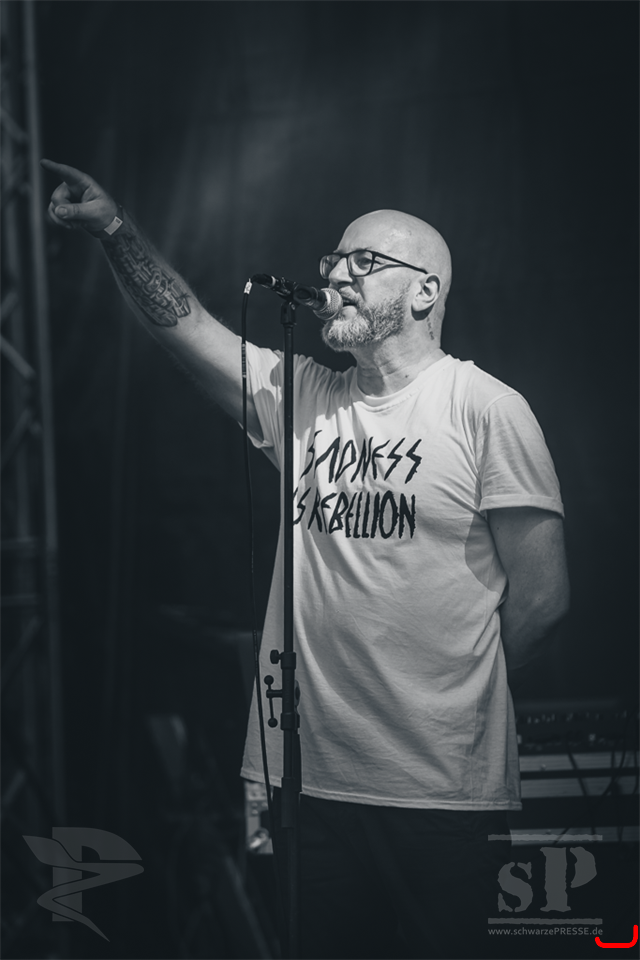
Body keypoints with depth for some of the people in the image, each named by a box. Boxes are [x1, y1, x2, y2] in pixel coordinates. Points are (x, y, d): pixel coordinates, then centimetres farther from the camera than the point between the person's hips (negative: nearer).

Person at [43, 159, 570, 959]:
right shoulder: (302, 397, 10)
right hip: (314, 777, 5)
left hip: (445, 794, -4)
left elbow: (542, 593, -5)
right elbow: (190, 328, -1)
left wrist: (456, 694, 1)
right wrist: (114, 229, -14)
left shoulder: (487, 408, -5)